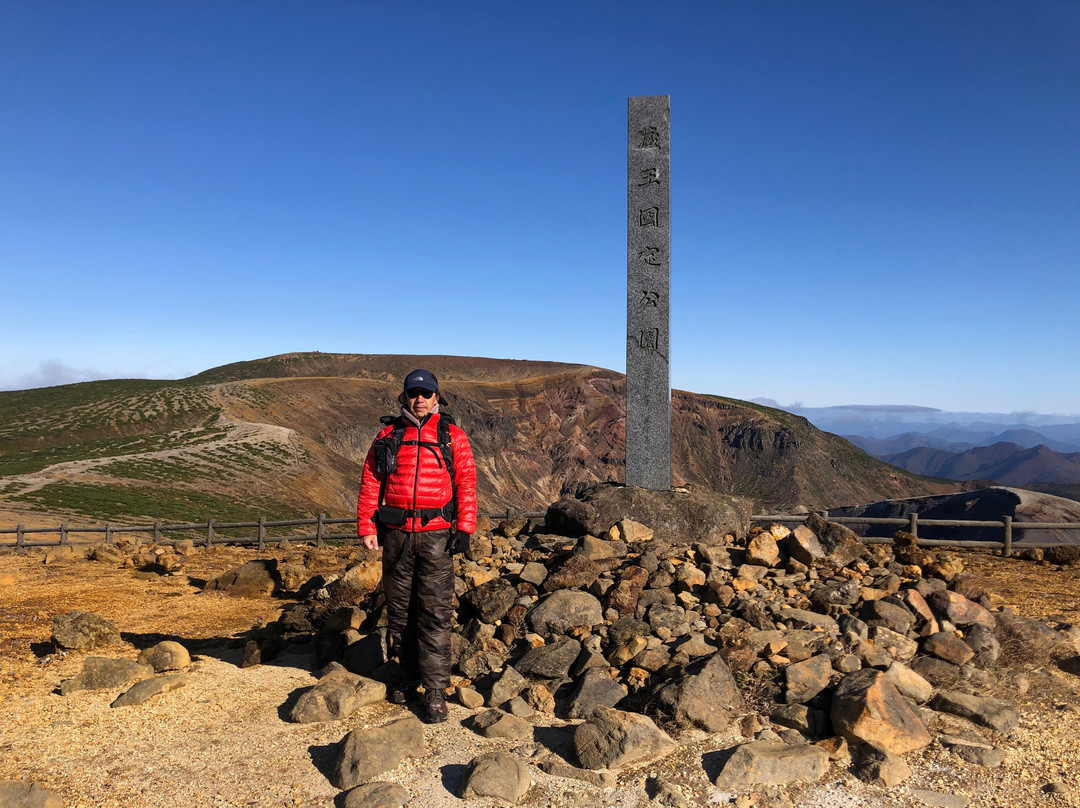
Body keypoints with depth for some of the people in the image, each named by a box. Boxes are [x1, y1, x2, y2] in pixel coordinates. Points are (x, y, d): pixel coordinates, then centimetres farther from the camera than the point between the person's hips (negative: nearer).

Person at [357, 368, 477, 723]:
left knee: (435, 611, -3)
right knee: (399, 607, 11)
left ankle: (435, 690, 3)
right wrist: (366, 527, 1)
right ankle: (409, 676, 28)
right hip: (397, 534, 3)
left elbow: (466, 484, 1)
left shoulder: (452, 435, 4)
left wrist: (464, 529, -7)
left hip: (437, 534, -2)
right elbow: (370, 483, 8)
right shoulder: (388, 435, 9)